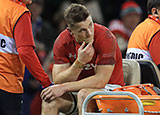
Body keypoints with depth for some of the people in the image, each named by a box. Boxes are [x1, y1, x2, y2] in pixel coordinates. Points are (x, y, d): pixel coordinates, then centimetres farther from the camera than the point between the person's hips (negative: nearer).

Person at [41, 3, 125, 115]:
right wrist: (80, 62, -29)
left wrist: (64, 87, -25)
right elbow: (57, 81, -13)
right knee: (50, 98, -23)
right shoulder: (62, 42, -9)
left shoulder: (105, 37, -21)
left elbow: (101, 81, -23)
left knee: (84, 94, -35)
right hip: (78, 90, 4)